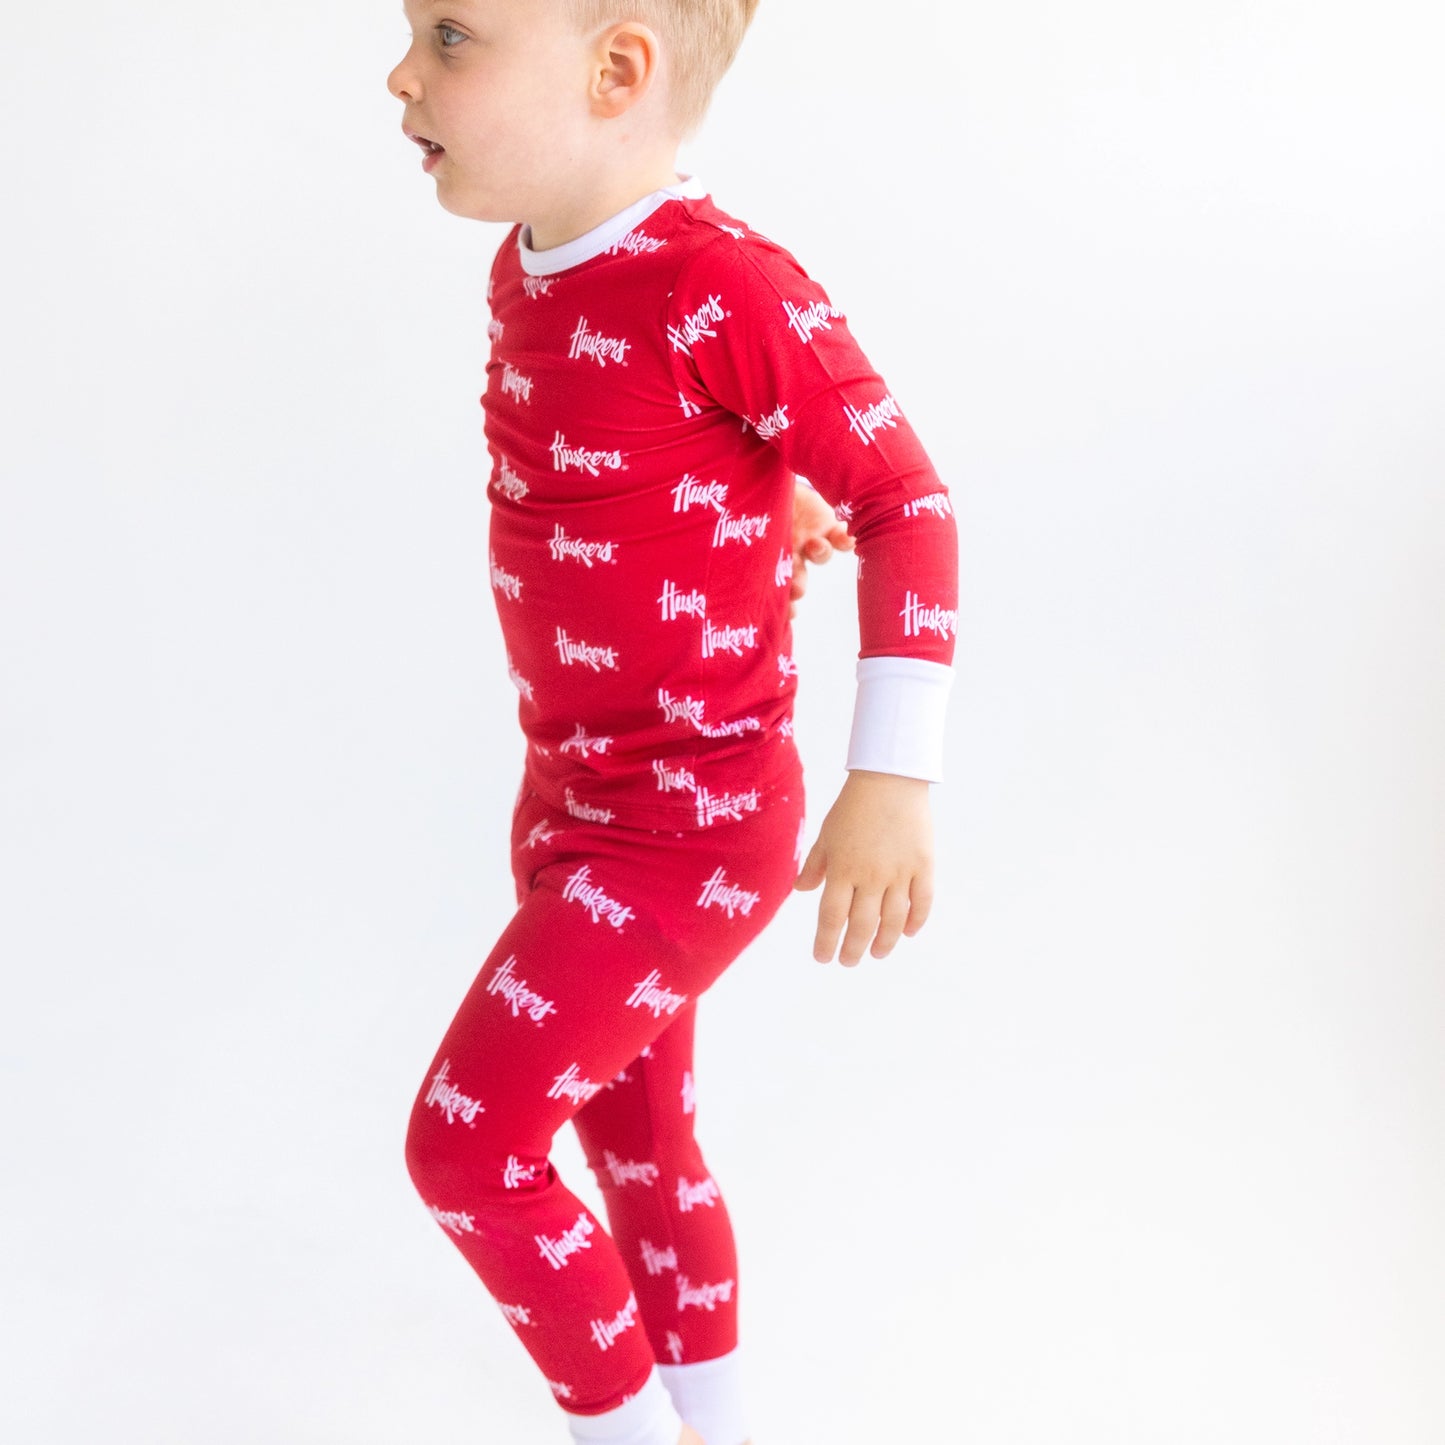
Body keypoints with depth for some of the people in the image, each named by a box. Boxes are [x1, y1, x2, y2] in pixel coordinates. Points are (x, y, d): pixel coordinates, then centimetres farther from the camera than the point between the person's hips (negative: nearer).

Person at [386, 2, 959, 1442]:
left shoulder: (725, 287, -26)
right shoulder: (531, 270, 0)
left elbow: (908, 499, -21)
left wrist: (894, 778, -24)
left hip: (693, 829, -8)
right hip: (572, 797, 9)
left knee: (465, 1146, -6)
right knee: (635, 1138, 19)